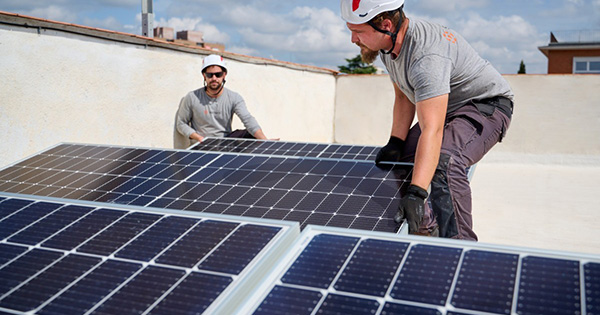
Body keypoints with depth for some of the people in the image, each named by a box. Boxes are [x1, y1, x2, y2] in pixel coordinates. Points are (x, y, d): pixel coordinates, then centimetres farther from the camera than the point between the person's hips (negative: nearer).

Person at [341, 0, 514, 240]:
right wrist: (396, 142, -6)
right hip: (445, 109, 9)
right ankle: (426, 226, 25)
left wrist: (416, 193, -52)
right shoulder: (388, 43, -7)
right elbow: (404, 96, 6)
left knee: (443, 163, -34)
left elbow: (432, 130, -45)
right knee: (398, 159, 5)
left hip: (487, 105, -9)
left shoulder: (427, 57, -37)